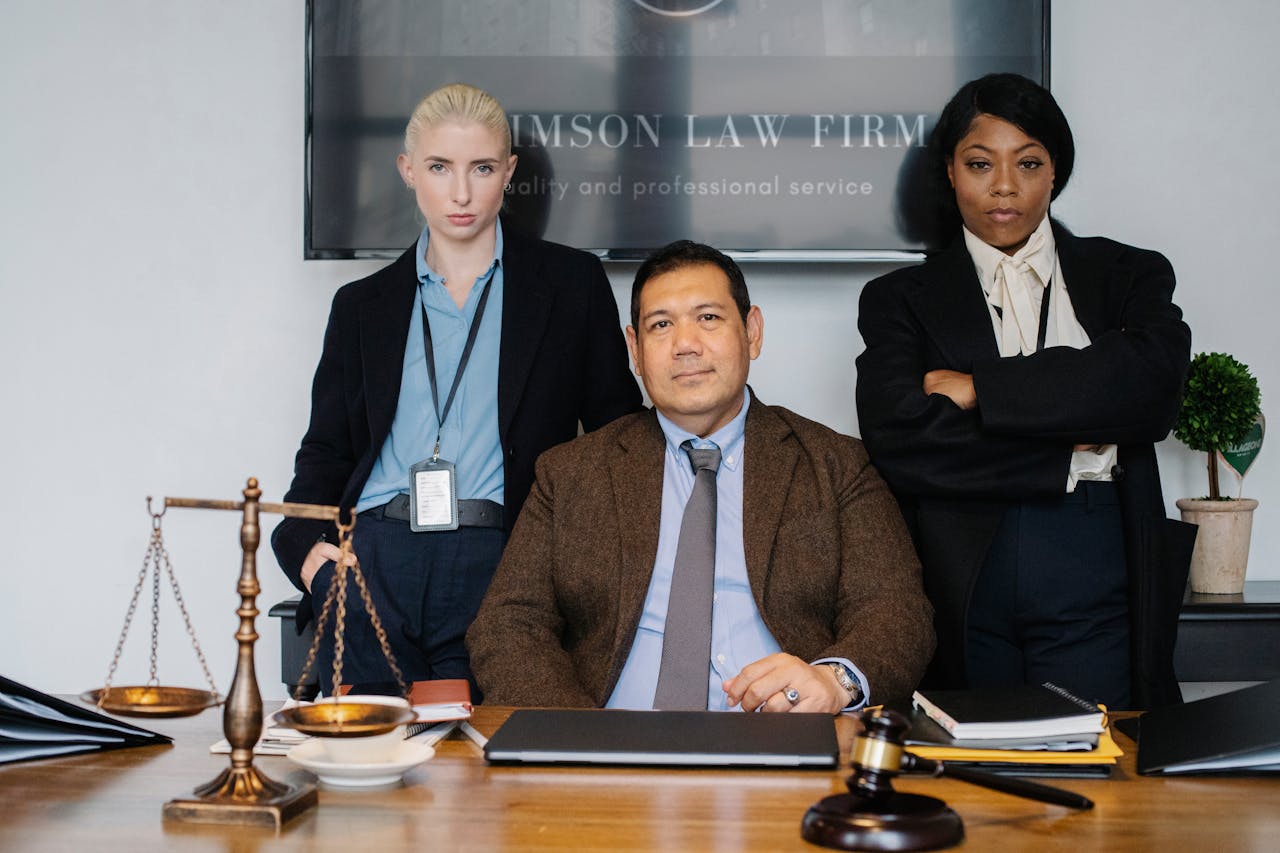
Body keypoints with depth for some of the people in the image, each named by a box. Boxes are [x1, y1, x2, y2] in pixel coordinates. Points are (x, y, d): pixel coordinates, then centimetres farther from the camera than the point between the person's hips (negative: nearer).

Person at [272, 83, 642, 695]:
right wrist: (304, 543, -1)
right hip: (371, 561, 2)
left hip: (498, 567, -2)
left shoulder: (572, 283, 11)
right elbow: (326, 448, 19)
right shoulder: (363, 305, 18)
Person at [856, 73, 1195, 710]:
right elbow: (897, 438, -7)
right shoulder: (900, 299, 9)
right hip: (962, 586, 0)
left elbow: (1152, 387, -9)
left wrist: (980, 388, -9)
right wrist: (1071, 448, -8)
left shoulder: (1127, 275, 12)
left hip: (1094, 584, 0)